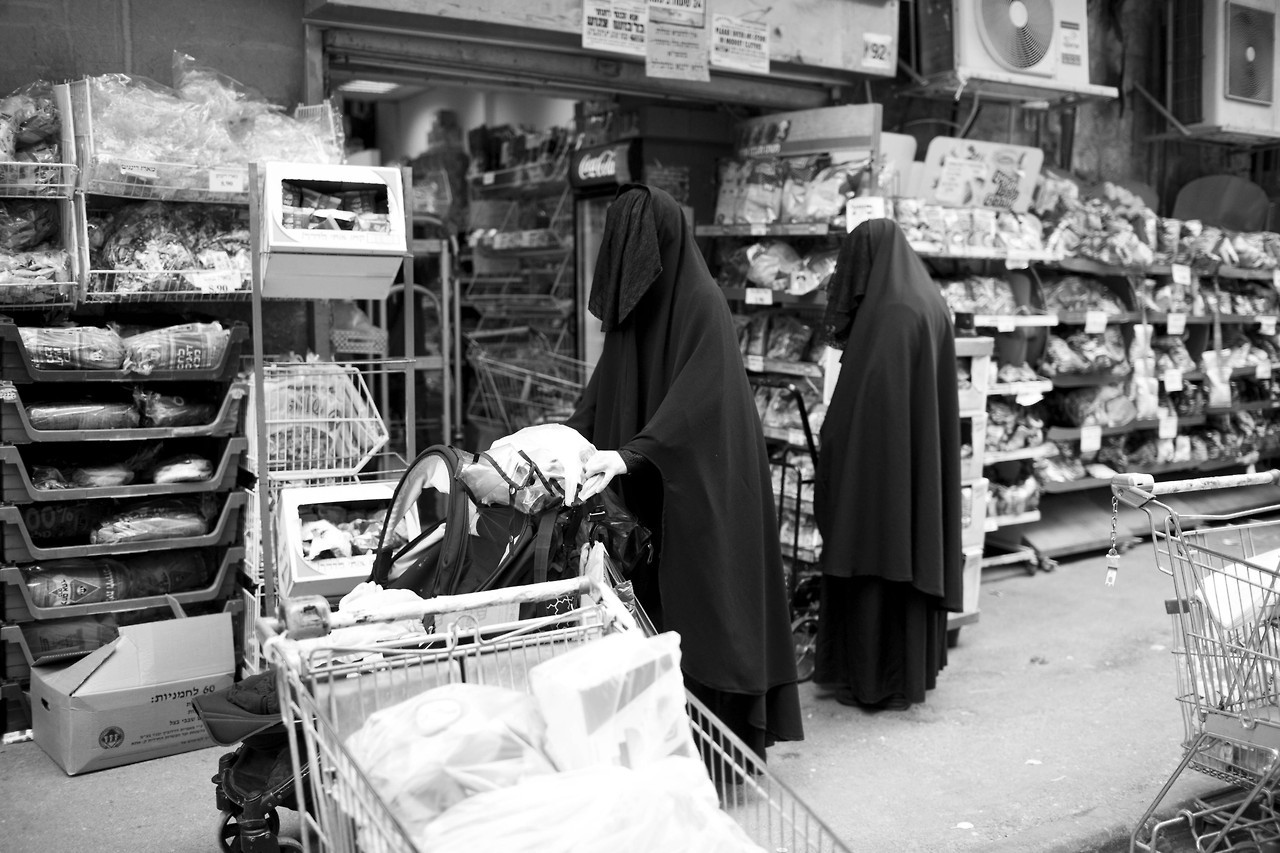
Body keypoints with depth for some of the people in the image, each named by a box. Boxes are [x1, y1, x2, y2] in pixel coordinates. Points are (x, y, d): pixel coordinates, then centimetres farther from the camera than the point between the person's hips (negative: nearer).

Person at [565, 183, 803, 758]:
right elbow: (604, 389, 13)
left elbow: (698, 396, -24)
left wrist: (631, 453, -34)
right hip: (650, 491, 8)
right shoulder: (634, 302, 10)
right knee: (654, 601, 8)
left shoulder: (701, 303, -14)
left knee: (703, 605, -3)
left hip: (700, 488, -7)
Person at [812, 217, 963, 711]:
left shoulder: (887, 314, -17)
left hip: (880, 464, -9)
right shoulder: (931, 304, 11)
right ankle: (917, 667, 25)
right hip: (924, 466, 9)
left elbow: (860, 401, -21)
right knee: (916, 551, 14)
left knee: (876, 559, 0)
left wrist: (830, 462, -14)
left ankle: (875, 679, 9)